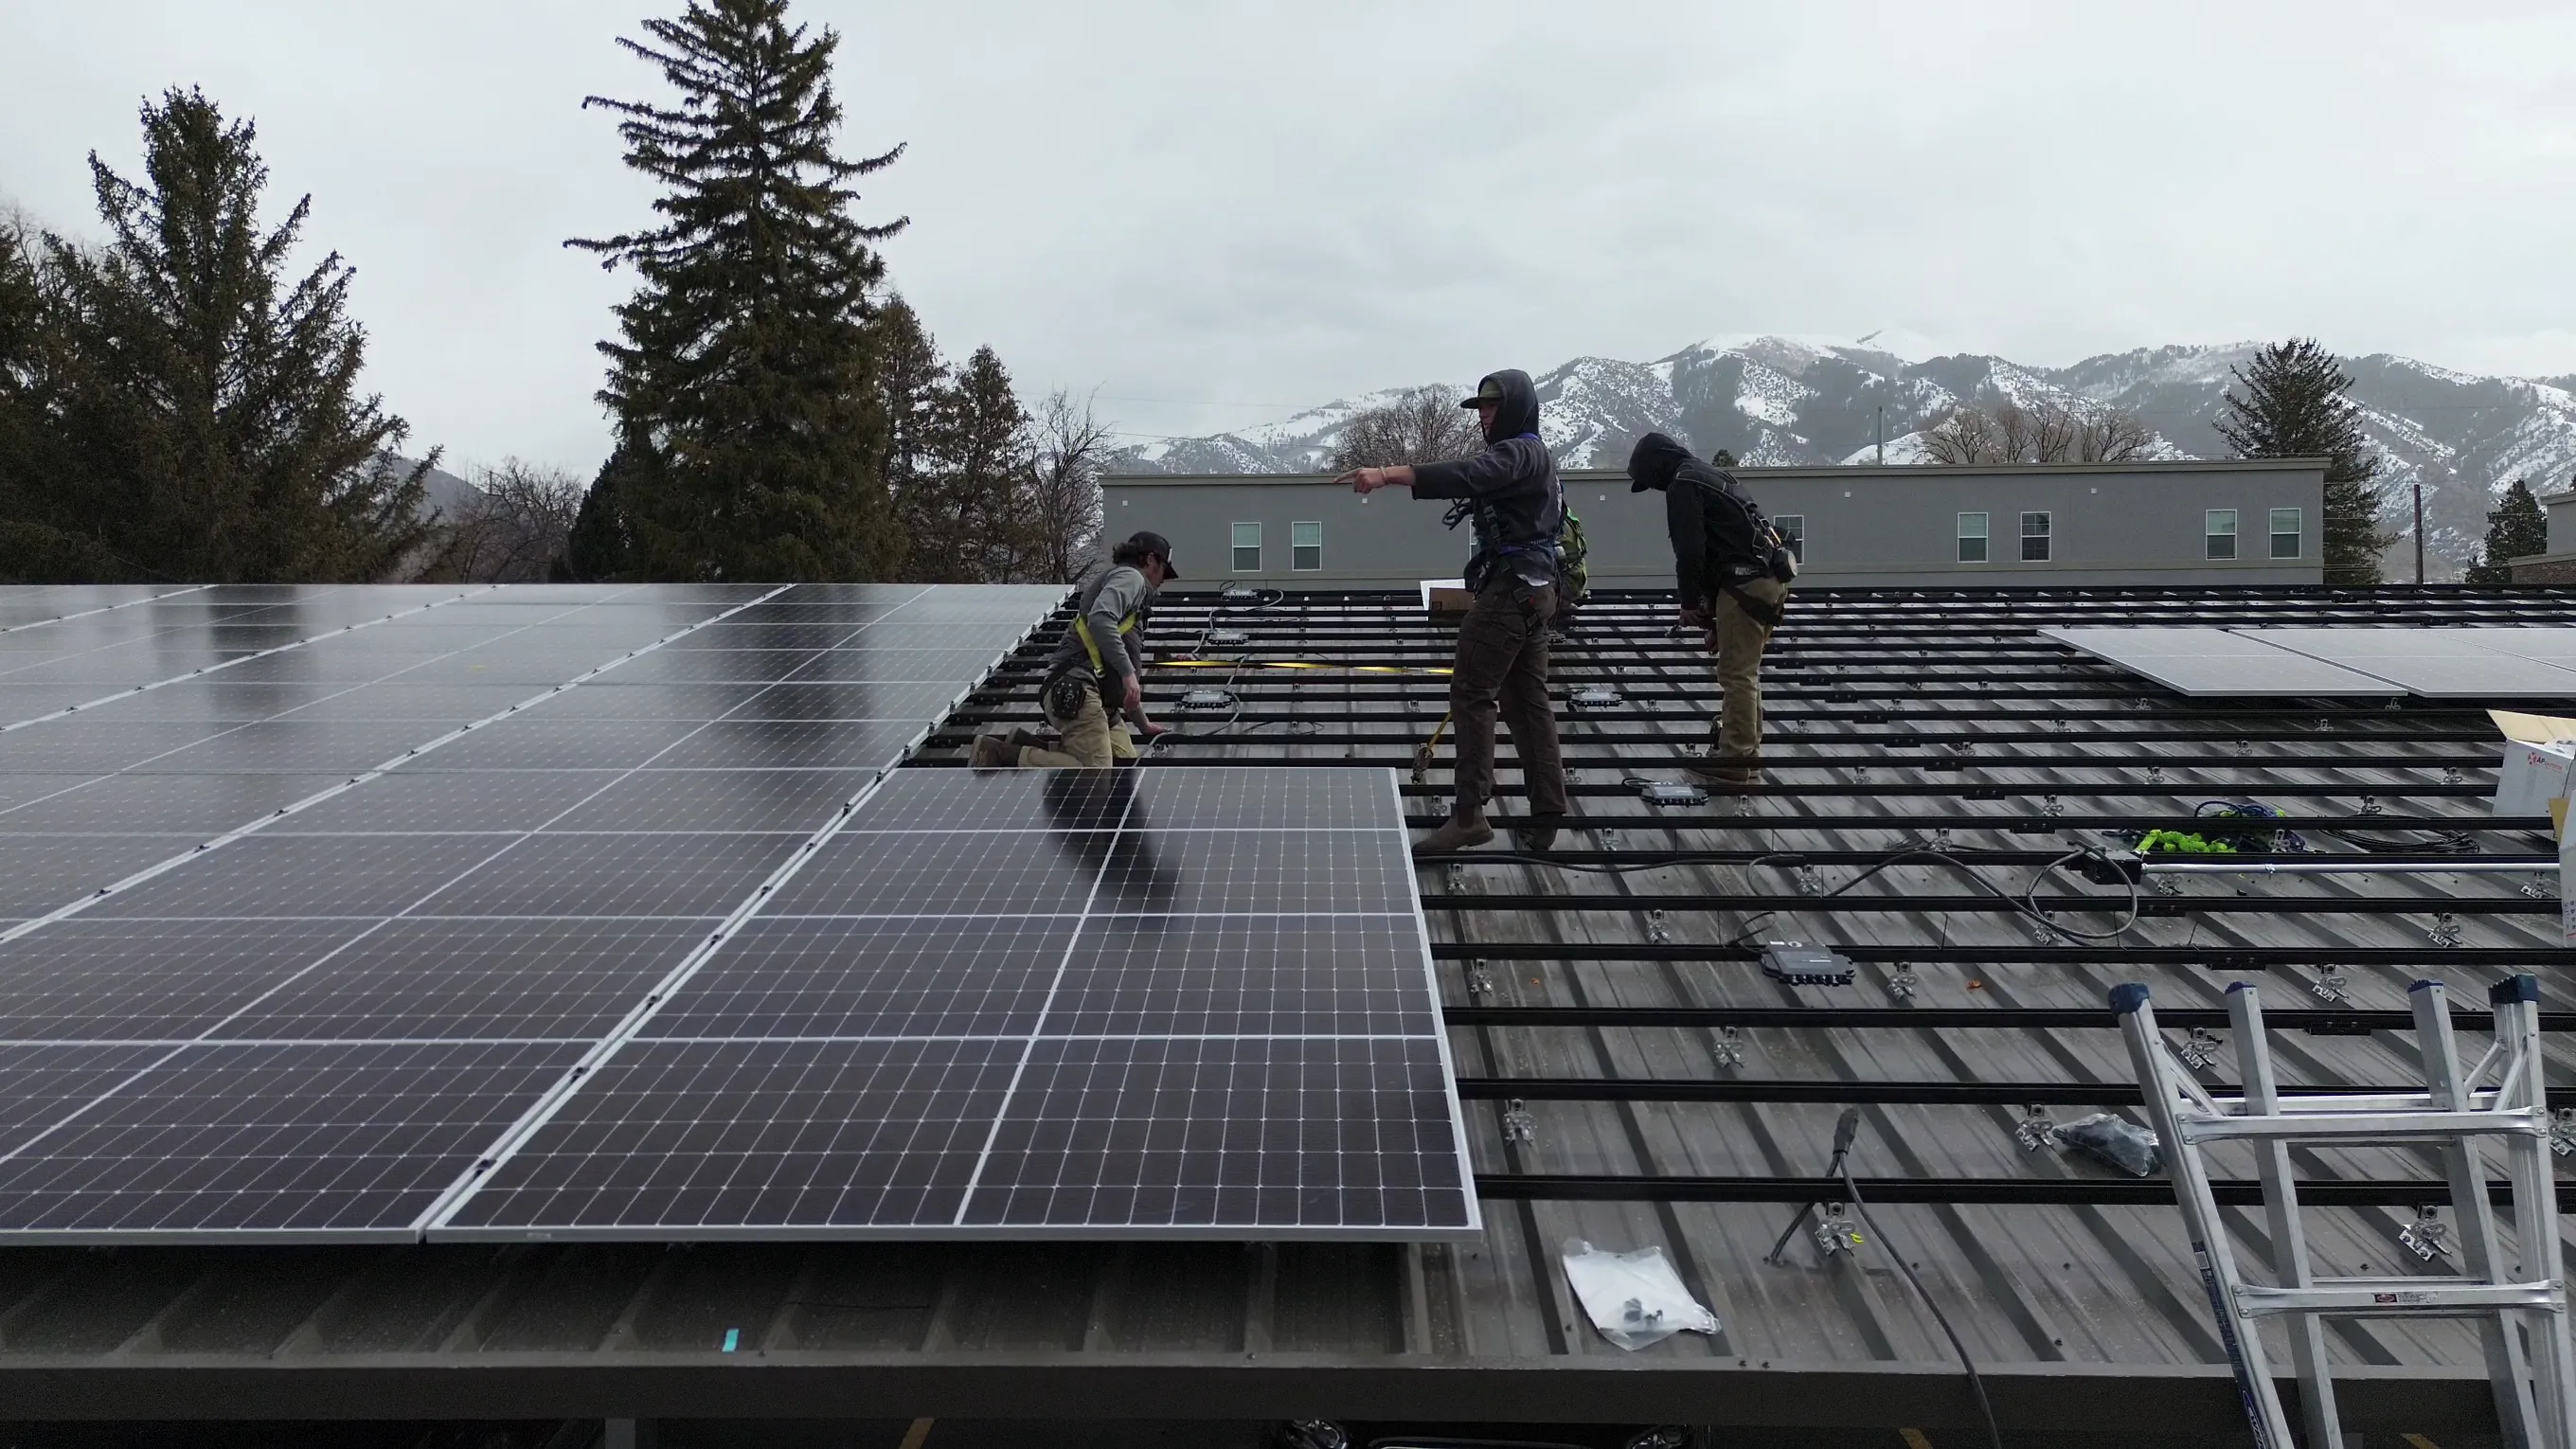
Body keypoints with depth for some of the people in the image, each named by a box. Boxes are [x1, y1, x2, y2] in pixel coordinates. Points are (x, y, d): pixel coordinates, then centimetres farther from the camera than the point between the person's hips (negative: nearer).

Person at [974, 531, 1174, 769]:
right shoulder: (1130, 576, 2)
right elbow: (1100, 619, -22)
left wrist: (1143, 725, 40)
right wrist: (1128, 672, -23)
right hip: (1075, 689, -11)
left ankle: (1024, 744, 0)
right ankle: (999, 753, -15)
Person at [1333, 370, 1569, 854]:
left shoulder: (1518, 452, -13)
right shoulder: (1530, 455, 22)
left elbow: (1463, 477, -31)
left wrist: (1388, 474, -39)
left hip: (1510, 588, -11)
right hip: (1533, 588, 11)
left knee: (1471, 694, -10)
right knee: (1527, 700, 10)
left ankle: (1469, 814, -11)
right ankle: (1545, 819, 11)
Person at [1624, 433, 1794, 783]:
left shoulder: (1683, 484, -5)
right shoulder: (1714, 476, 26)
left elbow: (1690, 550, -12)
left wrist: (1689, 602, -1)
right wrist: (1710, 602, 23)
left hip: (1746, 582, -10)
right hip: (1769, 577, 10)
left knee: (1736, 673, -7)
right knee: (1745, 672, 15)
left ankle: (1736, 760, -6)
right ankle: (1747, 754, 19)